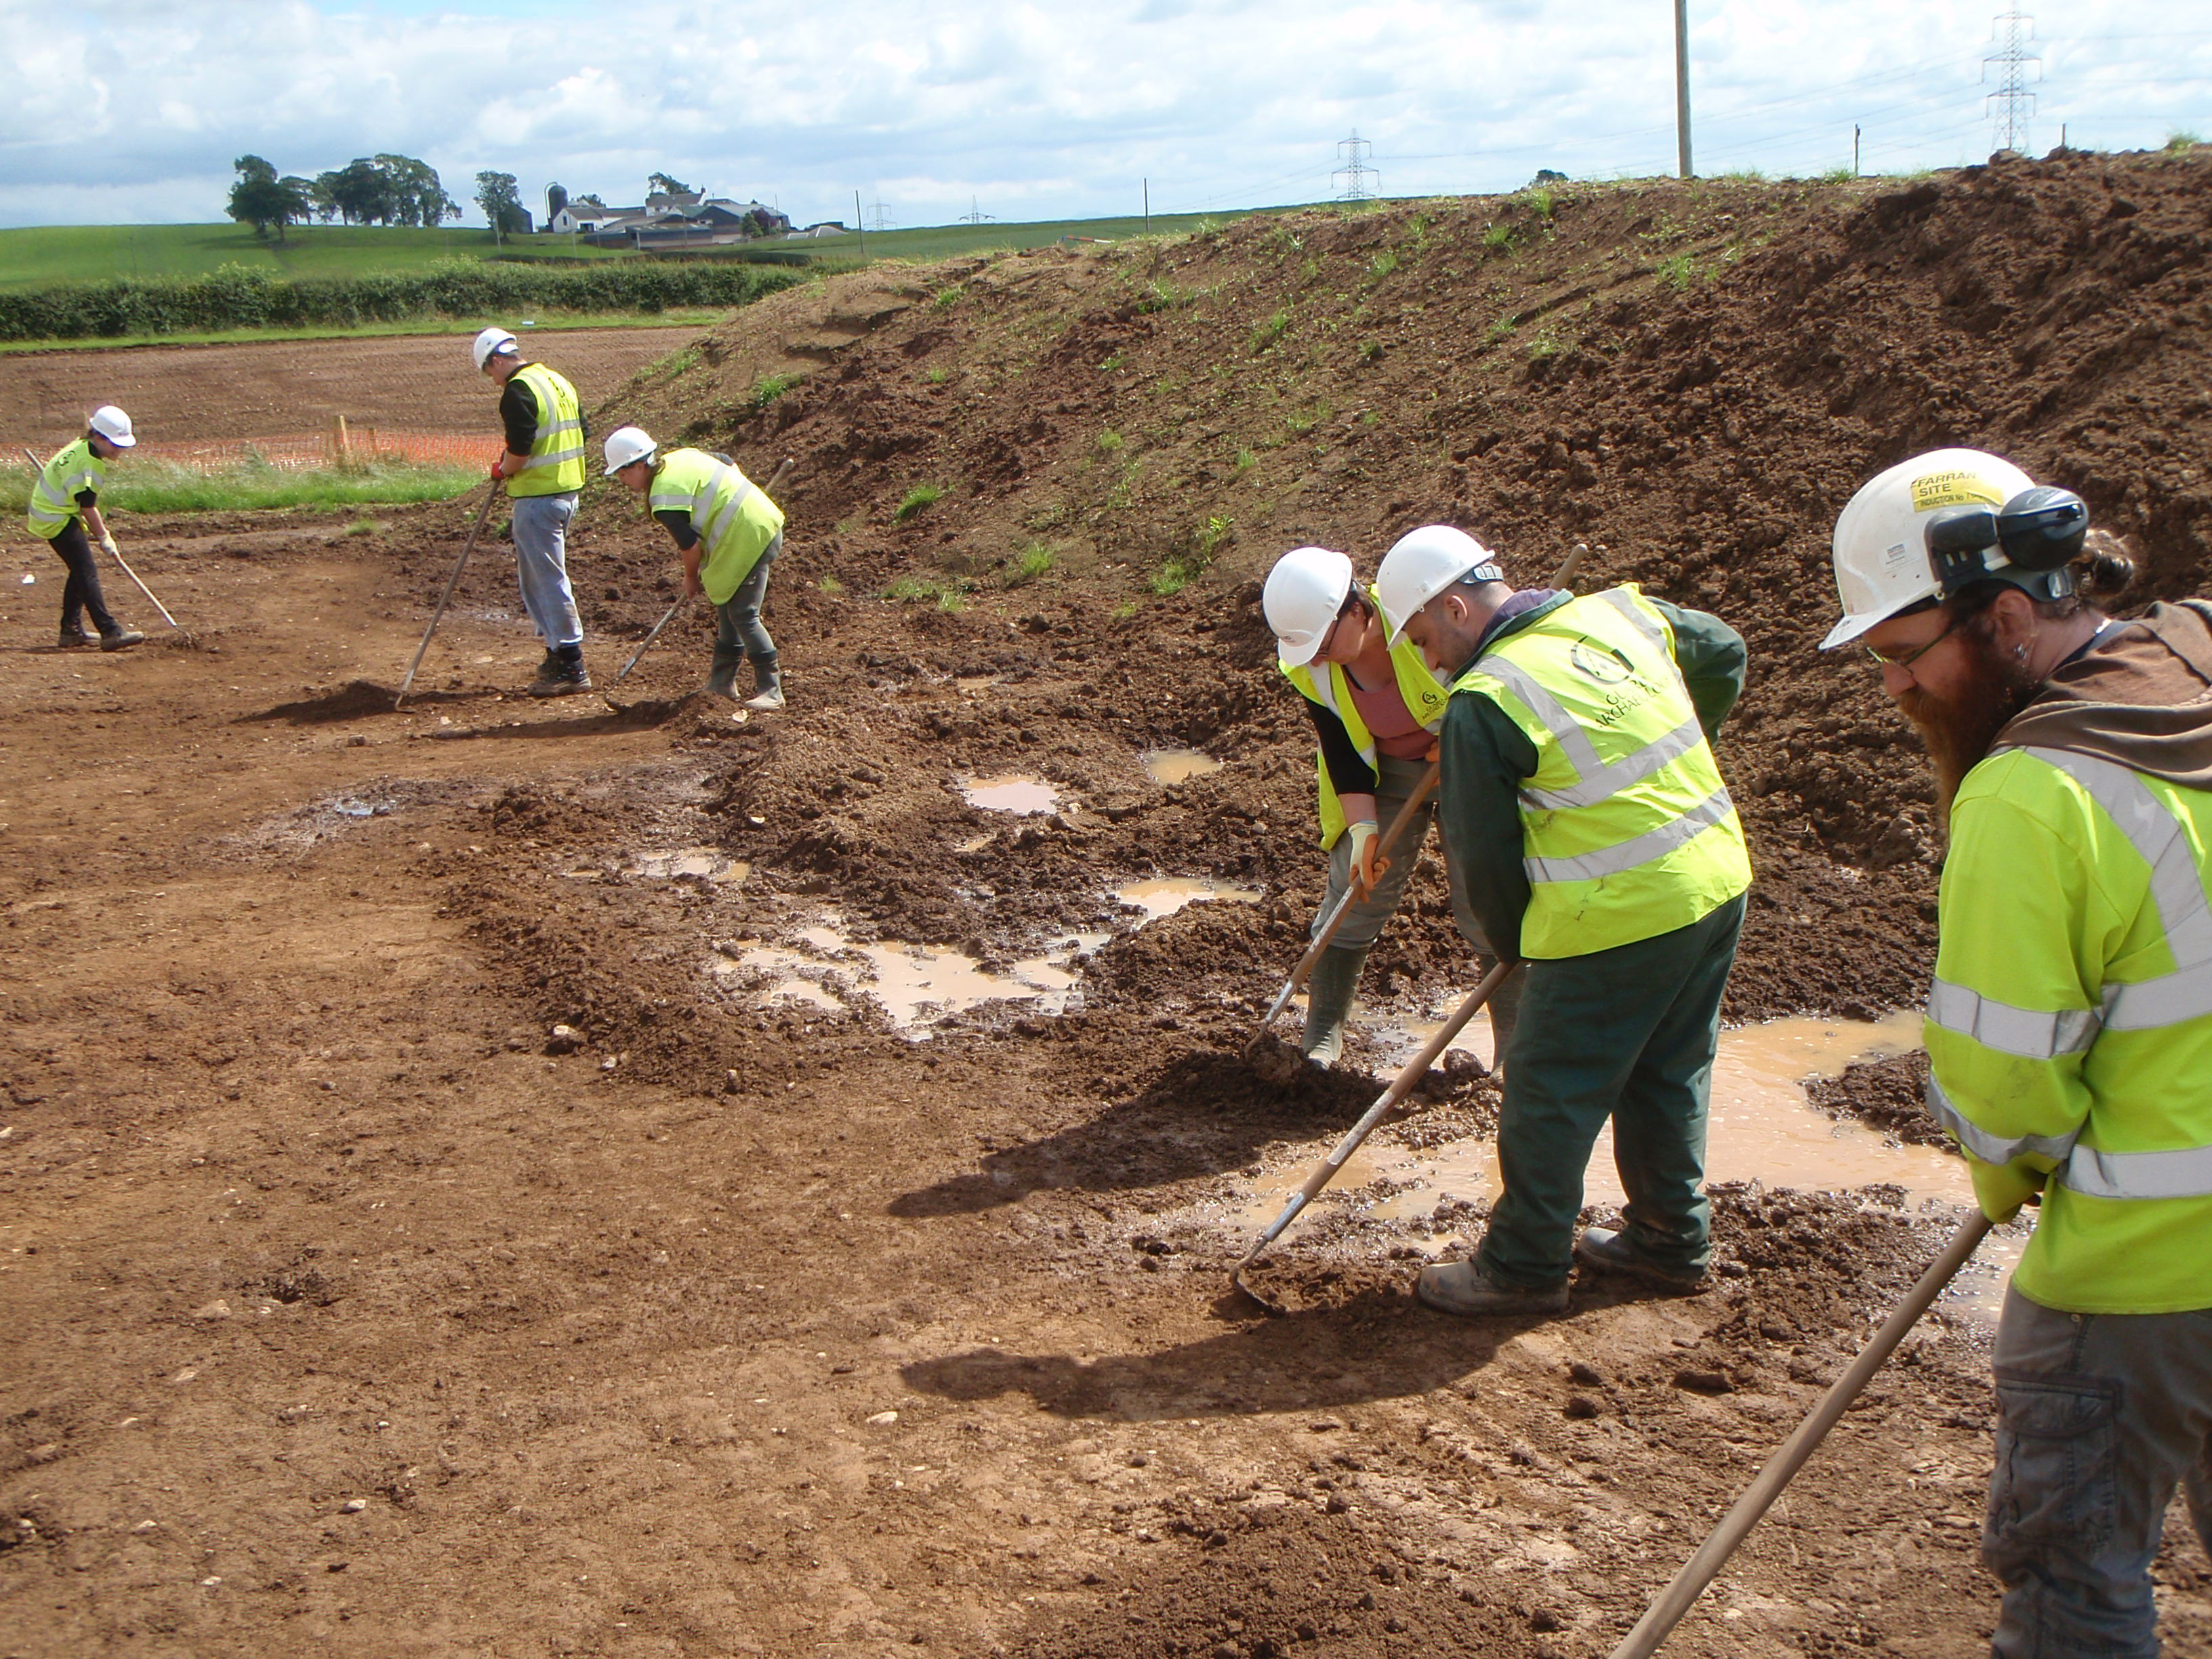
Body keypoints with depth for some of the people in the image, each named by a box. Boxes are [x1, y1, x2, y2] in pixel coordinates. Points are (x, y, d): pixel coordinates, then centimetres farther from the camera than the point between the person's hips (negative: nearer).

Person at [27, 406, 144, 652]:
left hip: (46, 513, 11)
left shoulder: (80, 447, 7)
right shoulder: (89, 465, -24)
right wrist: (104, 537, -6)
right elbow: (87, 507, -18)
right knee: (87, 573, -15)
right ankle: (110, 632, -21)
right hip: (58, 520, -11)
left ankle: (71, 631, 19)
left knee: (80, 571, 15)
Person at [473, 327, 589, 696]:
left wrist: (501, 470, -1)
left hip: (537, 497, -9)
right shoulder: (559, 382, 13)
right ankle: (558, 653, 23)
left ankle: (571, 668, -2)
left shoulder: (518, 392, -15)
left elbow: (519, 451, -21)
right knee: (535, 578, 19)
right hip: (567, 491, 9)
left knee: (547, 580, -4)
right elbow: (583, 435, 17)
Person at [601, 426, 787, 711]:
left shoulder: (664, 499, -18)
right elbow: (731, 466, 19)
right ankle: (723, 682, 24)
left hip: (749, 540, -11)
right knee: (728, 607, 17)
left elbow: (691, 546, -14)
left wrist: (691, 578, 5)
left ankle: (770, 690, -4)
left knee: (742, 615, -8)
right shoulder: (682, 456, 8)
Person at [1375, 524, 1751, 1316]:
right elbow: (1724, 652, 24)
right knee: (1669, 1073, 22)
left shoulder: (1483, 703, -15)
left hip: (1617, 919, -8)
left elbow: (1484, 854, -7)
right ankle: (1673, 1241, 35)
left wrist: (1512, 942, 11)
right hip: (1720, 876, 8)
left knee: (1551, 1094, 7)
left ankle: (1523, 1267, 18)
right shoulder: (1620, 612, 6)